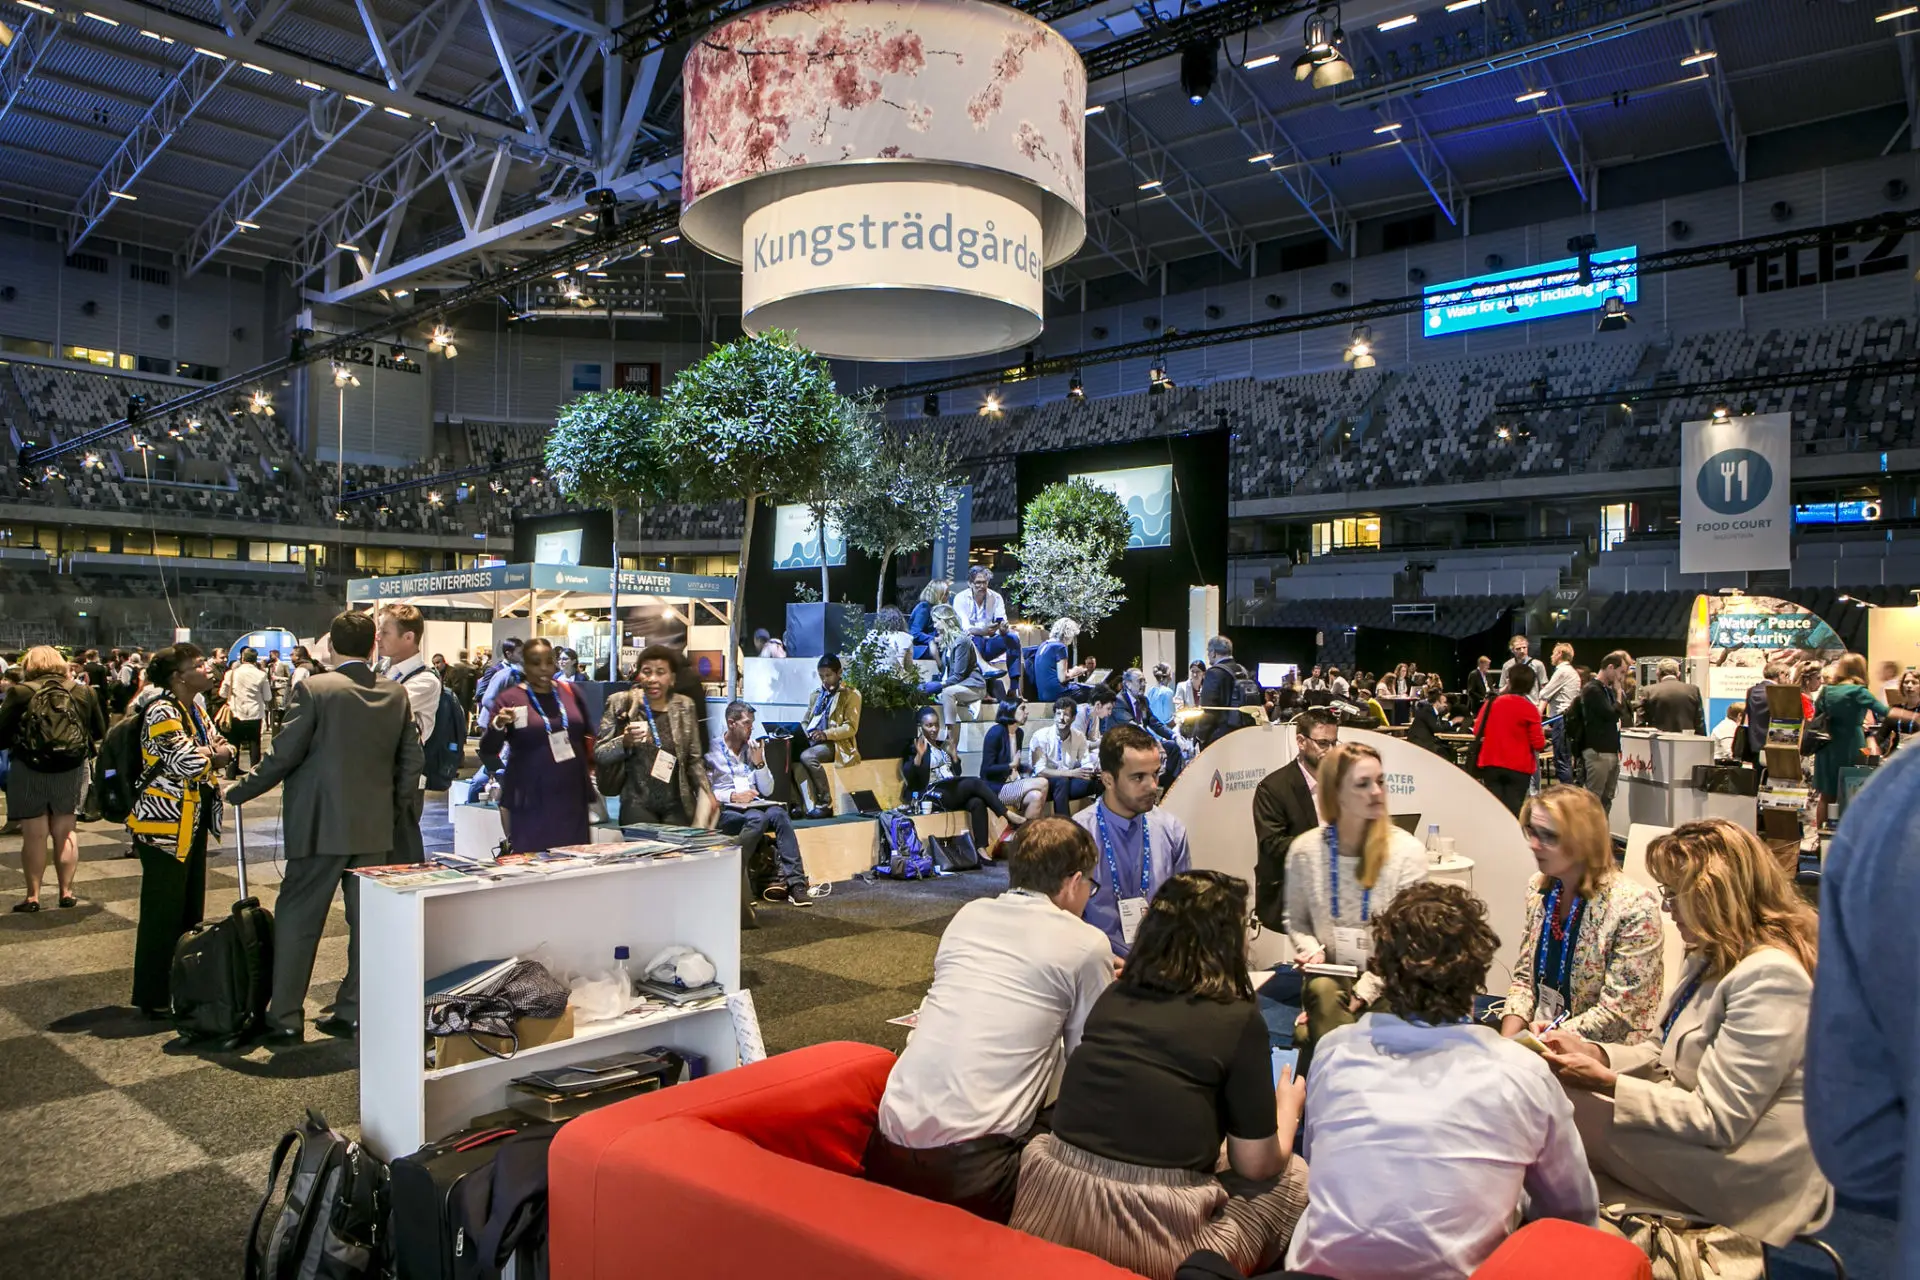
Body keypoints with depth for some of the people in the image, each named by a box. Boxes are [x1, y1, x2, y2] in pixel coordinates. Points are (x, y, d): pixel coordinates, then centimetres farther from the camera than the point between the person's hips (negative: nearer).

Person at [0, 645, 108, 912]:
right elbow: (100, 732, 9)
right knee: (64, 832, 13)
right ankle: (66, 892, 16)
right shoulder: (83, 692, 0)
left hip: (29, 771, -3)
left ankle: (33, 896, 9)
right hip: (71, 770, 3)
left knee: (34, 835, 5)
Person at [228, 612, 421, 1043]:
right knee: (366, 921, 11)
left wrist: (237, 792, 5)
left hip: (321, 825, -4)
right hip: (375, 828, 4)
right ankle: (355, 1011, 17)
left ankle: (285, 1019, 10)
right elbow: (412, 760, 4)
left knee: (296, 919, 6)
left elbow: (282, 756, -10)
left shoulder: (314, 689, -10)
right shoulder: (396, 694, 3)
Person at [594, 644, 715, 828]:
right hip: (637, 804, -1)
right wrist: (625, 742, -16)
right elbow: (599, 754, 2)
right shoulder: (621, 704, 1)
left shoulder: (685, 707, 7)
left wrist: (706, 793, 1)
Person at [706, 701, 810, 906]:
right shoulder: (712, 751, 1)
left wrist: (759, 763, 0)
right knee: (757, 818, -35)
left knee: (778, 813, -29)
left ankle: (795, 882, -35)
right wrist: (732, 796, -17)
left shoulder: (754, 748, 17)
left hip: (755, 806, 4)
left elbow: (767, 791, 13)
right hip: (726, 811, -4)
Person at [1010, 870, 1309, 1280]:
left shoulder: (1113, 995, 9)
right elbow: (1256, 1165, 1)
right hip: (1151, 1237, -4)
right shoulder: (1239, 1018, -5)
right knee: (1293, 1172, 19)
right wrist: (1288, 1106, 22)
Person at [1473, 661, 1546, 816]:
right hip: (1519, 768, -2)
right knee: (1513, 810, 2)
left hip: (1491, 765, 3)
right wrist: (1542, 733, 10)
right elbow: (1539, 745, -10)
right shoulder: (1530, 709, -8)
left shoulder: (1492, 702, 1)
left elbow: (1478, 731, 10)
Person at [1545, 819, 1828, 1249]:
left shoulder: (1771, 976, -23)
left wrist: (1604, 1081, -22)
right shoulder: (1714, 956, 9)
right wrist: (1592, 1053, -3)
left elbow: (1717, 1122, -24)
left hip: (1746, 1177, -9)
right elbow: (1667, 1055, 13)